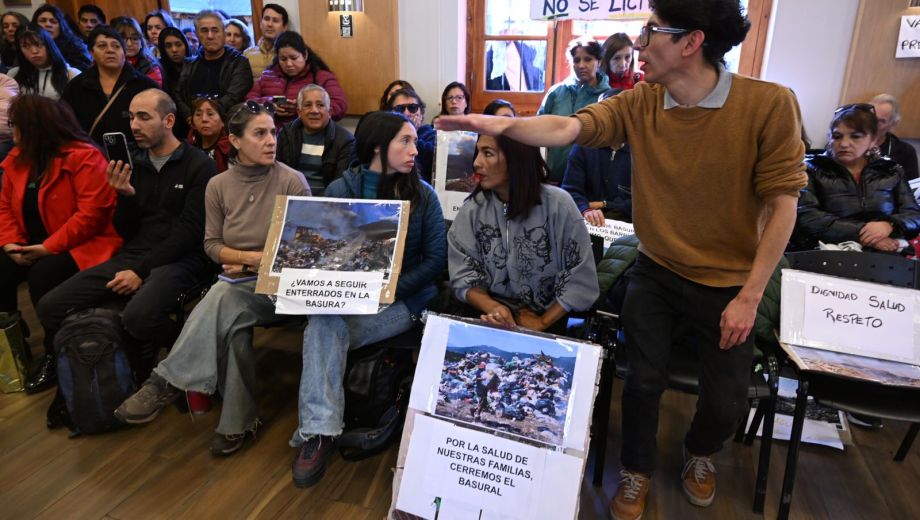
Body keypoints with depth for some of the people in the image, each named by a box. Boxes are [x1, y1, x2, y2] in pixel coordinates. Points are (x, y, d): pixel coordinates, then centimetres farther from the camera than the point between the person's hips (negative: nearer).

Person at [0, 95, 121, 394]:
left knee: (42, 275, -30)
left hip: (81, 245, -8)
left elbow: (92, 212, -24)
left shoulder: (84, 157, -17)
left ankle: (55, 353, -12)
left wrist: (49, 248, -23)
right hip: (33, 247, 8)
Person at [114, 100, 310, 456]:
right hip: (237, 285, 3)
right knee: (233, 323, -31)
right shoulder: (219, 185, 7)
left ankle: (167, 382, -20)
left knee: (225, 298, -33)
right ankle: (239, 420, -19)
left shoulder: (292, 182, -5)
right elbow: (212, 244, 8)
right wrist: (252, 257, -10)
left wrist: (255, 264, -13)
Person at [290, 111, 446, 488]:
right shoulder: (340, 190, 4)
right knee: (323, 324, -31)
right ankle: (320, 430, -25)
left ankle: (316, 428, -10)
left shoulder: (423, 195, 1)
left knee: (324, 330, -26)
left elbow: (436, 257, -3)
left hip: (404, 299, -2)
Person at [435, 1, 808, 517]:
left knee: (727, 401, 8)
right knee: (644, 381, 5)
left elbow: (782, 203, -14)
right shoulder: (639, 104, -9)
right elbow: (567, 129, -22)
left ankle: (701, 453, 45)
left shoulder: (770, 104, -17)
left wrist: (750, 296, -15)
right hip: (656, 274, 2)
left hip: (729, 284, -1)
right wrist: (503, 124, -42)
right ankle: (638, 472, 34)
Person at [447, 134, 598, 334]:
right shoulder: (473, 208, -1)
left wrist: (542, 323, -11)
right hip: (487, 320, 1)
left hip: (546, 319, -1)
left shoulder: (557, 204, -9)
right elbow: (463, 274, -4)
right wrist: (492, 308, -21)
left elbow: (580, 280, -6)